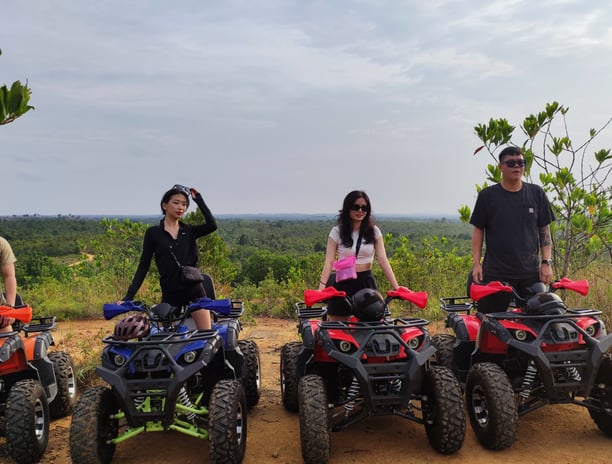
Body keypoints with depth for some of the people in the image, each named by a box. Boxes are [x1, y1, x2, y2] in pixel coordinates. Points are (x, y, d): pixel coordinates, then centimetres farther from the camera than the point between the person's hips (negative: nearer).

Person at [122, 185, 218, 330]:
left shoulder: (189, 231, 8)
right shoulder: (153, 233, 2)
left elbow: (212, 225, -10)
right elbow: (143, 265, 2)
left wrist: (198, 198, -3)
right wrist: (129, 296, -5)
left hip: (195, 291, 2)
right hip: (170, 295, -1)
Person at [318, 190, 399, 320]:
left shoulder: (374, 231, 3)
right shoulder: (337, 232, -1)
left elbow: (383, 260, -4)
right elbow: (329, 262, -9)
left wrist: (396, 287, -15)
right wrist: (321, 287, -25)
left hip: (366, 282, 1)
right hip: (343, 283, -1)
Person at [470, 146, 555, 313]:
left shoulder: (536, 193, 9)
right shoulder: (487, 195, 4)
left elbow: (544, 230, 11)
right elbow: (478, 230, 6)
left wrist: (547, 262, 2)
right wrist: (476, 263, -2)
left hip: (531, 273, 2)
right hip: (495, 273, -2)